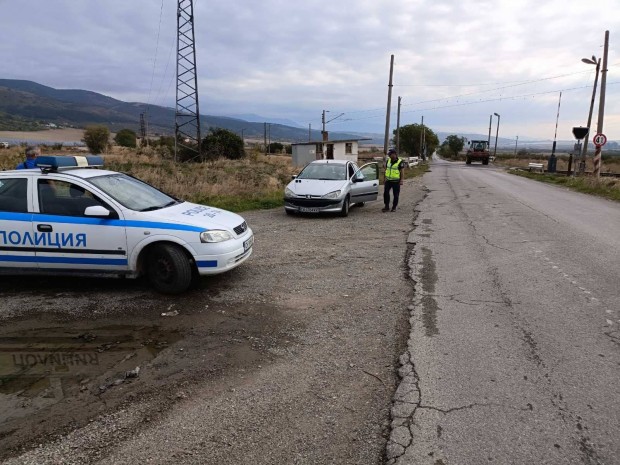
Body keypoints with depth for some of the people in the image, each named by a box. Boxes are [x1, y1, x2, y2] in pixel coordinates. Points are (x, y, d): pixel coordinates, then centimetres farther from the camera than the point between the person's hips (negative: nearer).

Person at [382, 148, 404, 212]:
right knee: (386, 193, -3)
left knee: (396, 195, 4)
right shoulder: (388, 161, 8)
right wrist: (385, 179, 13)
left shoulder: (399, 162, -7)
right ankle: (387, 206, 6)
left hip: (396, 181, -4)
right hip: (388, 180, 4)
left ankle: (394, 207, 15)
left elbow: (401, 171, -5)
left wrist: (401, 180, -10)